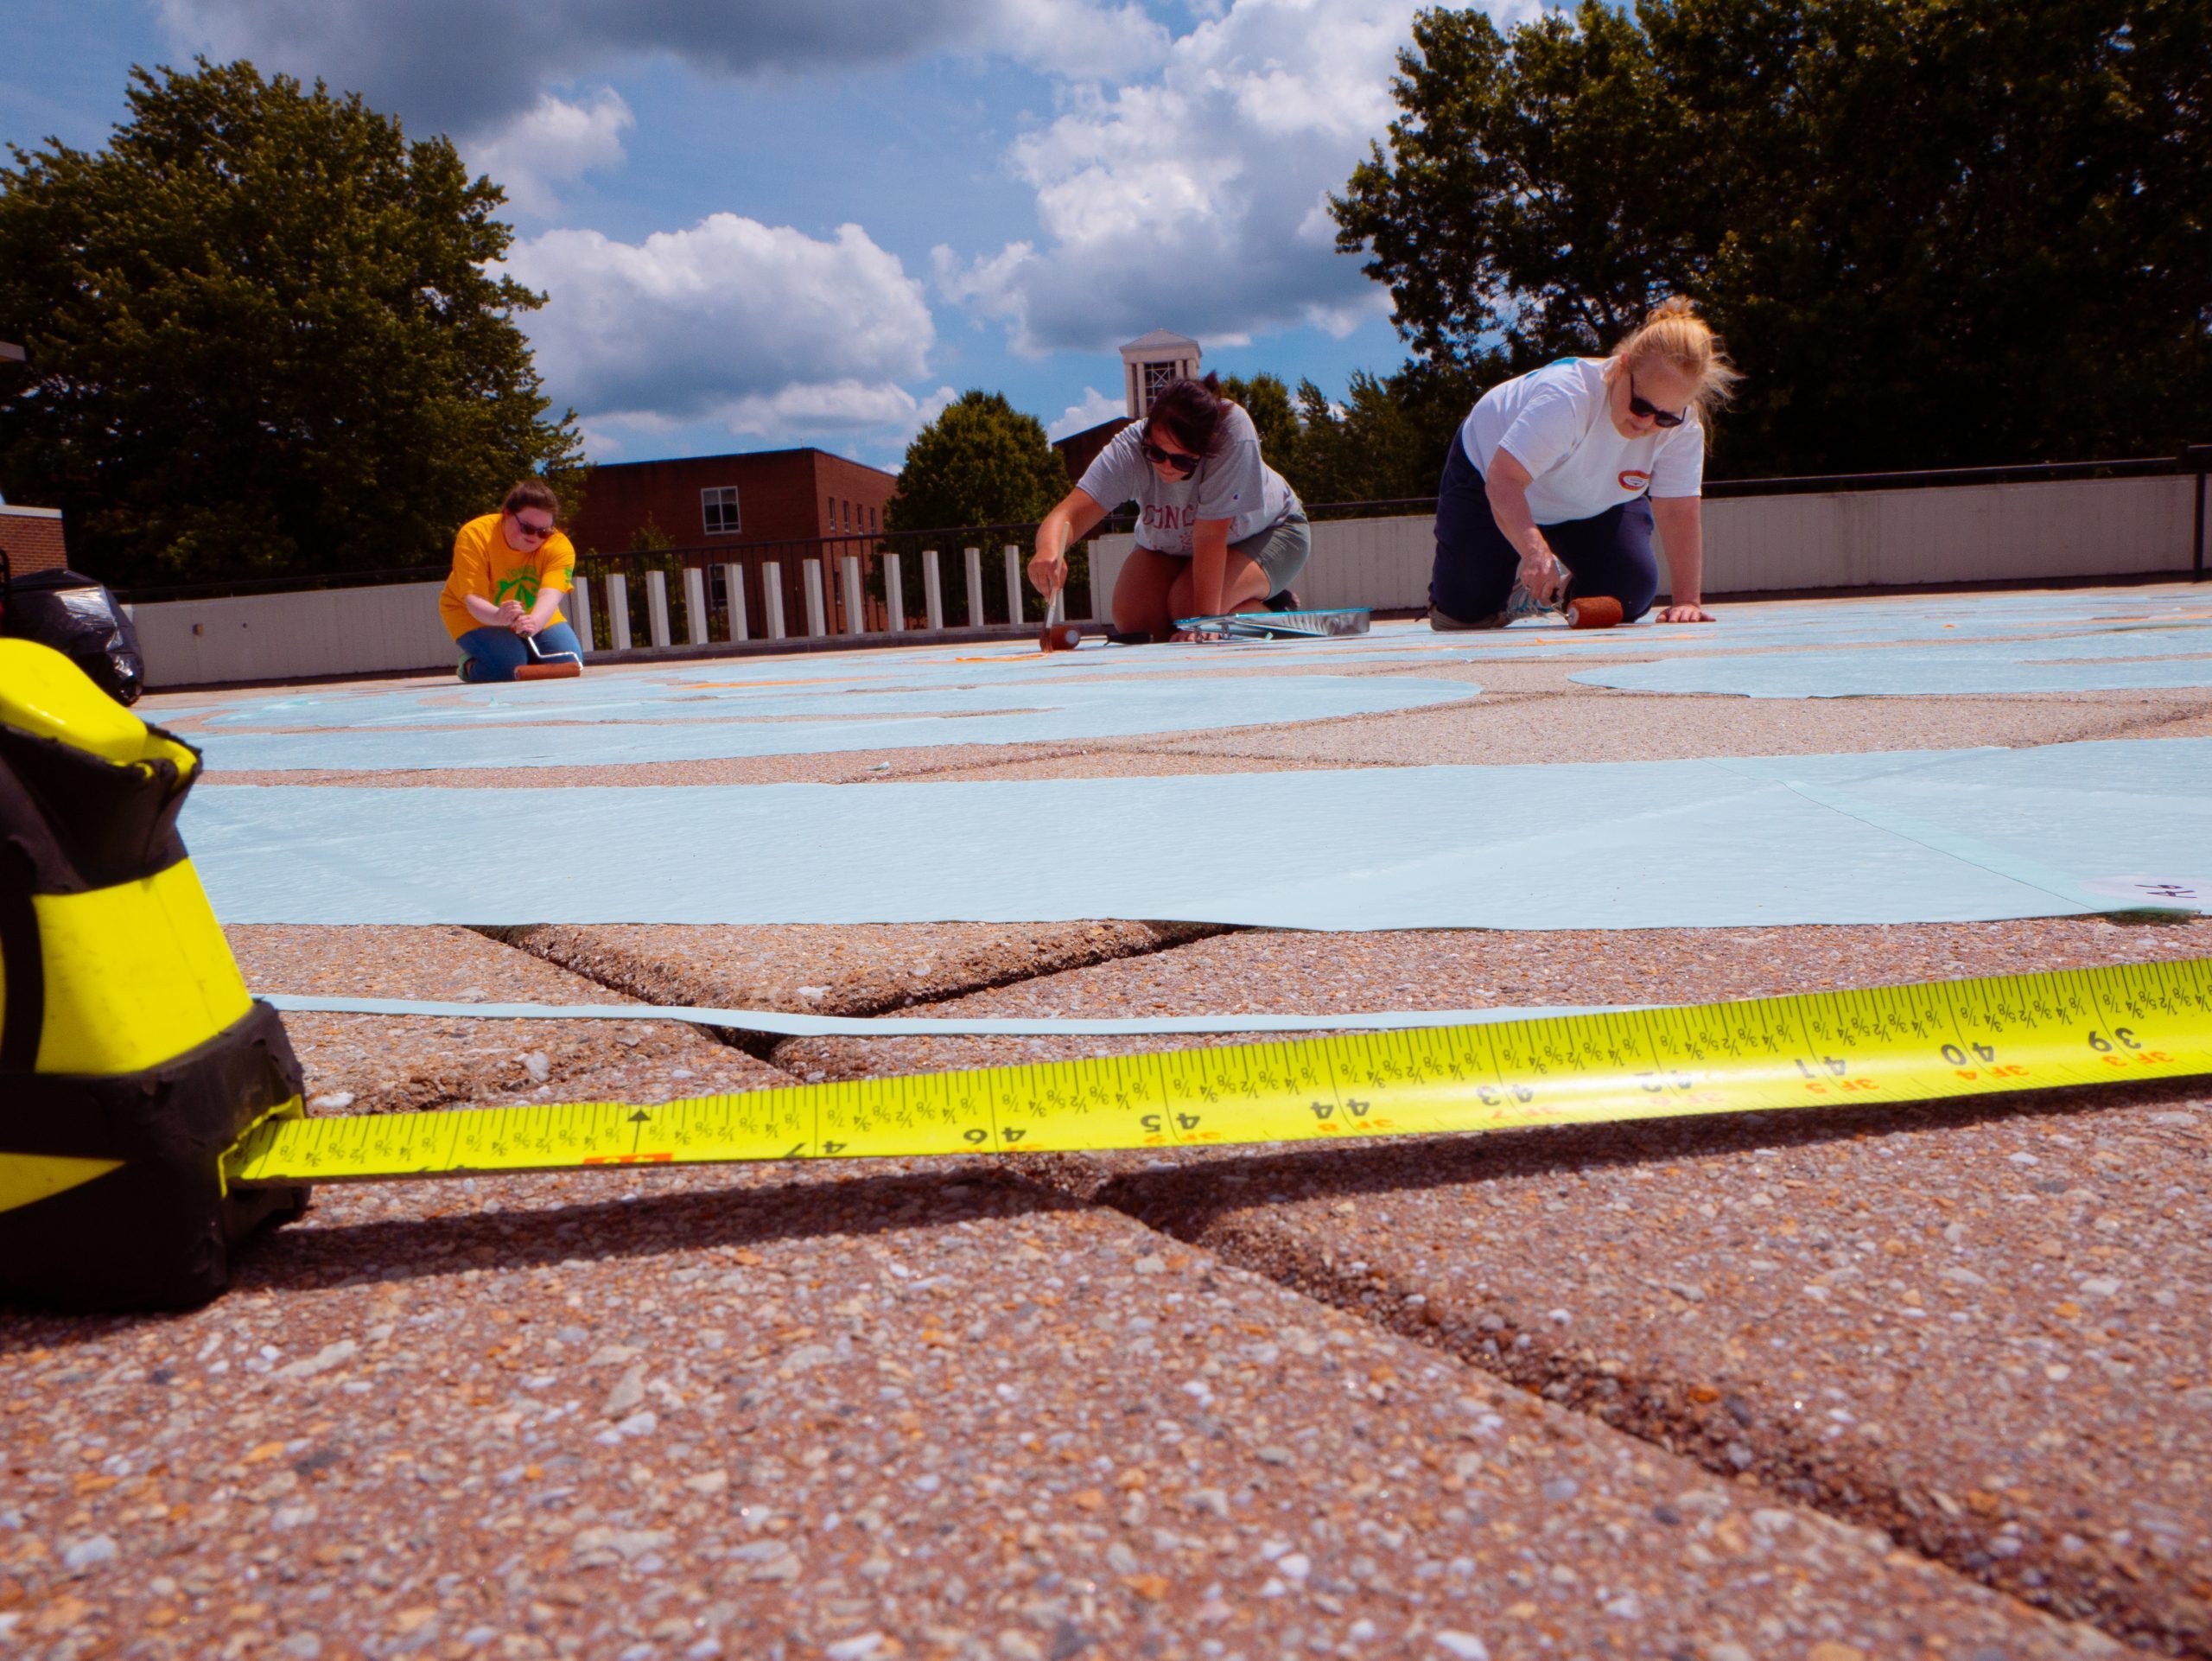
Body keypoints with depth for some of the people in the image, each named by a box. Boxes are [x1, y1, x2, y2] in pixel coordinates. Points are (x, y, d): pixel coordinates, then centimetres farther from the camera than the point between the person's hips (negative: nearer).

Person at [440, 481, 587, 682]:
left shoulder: (559, 546, -22)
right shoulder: (474, 535, -27)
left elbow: (550, 595, -37)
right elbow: (474, 599, -33)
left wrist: (535, 622, -61)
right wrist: (498, 616, -57)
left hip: (537, 617, 3)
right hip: (474, 616, -3)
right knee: (509, 668, -28)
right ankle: (469, 666, 6)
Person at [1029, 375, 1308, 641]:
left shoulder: (1233, 431, -38)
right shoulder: (1129, 449, -31)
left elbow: (1210, 535, -38)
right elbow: (1069, 514, -41)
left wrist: (1206, 619, -40)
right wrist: (1049, 551, -63)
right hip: (1173, 546, 4)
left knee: (1189, 604, -30)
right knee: (1131, 619, -18)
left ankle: (1276, 615, 0)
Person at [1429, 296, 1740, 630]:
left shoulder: (1683, 428, -25)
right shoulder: (1566, 397, -41)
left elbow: (1679, 513, -28)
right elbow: (1503, 480, -48)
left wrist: (1687, 600, -38)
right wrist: (1534, 548, -64)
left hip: (1591, 507, 4)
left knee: (1630, 599, -11)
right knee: (1467, 612, -13)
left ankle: (1569, 591, 24)